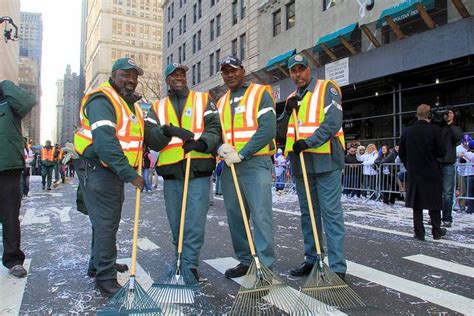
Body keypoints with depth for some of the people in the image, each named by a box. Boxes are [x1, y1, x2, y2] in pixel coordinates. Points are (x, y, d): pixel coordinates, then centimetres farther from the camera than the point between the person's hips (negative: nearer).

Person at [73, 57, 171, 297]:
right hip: (97, 170, -9)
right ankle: (106, 278, 4)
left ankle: (98, 264, 37)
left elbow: (150, 136, 5)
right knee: (105, 223, -7)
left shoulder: (134, 105, 15)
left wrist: (165, 132, -18)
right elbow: (105, 142, -27)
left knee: (107, 221, 20)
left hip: (115, 171, 10)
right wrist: (130, 174, -29)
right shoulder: (102, 100, -14)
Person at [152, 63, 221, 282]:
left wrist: (202, 142, -21)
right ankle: (182, 261, 26)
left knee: (195, 221, -6)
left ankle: (190, 264, 4)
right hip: (171, 172, 3)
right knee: (176, 222, 11)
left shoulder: (203, 100, 11)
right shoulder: (158, 107, 17)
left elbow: (215, 128, -1)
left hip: (198, 169, -3)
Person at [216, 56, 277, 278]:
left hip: (255, 162, -6)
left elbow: (267, 129, -12)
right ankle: (245, 261, 22)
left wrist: (241, 154, -16)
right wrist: (221, 147, -9)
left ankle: (265, 265, 1)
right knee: (235, 216, 10)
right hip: (229, 165, 6)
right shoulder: (221, 102, 19)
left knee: (260, 215, -9)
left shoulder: (260, 93, 1)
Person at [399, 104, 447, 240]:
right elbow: (442, 152, -9)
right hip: (432, 173, -2)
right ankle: (436, 232, 22)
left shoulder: (407, 131, -2)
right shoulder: (434, 130, -11)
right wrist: (431, 154, 11)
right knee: (434, 204, 12)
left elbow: (401, 153, 3)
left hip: (414, 173, 2)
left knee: (417, 205, 8)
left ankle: (419, 233, 11)